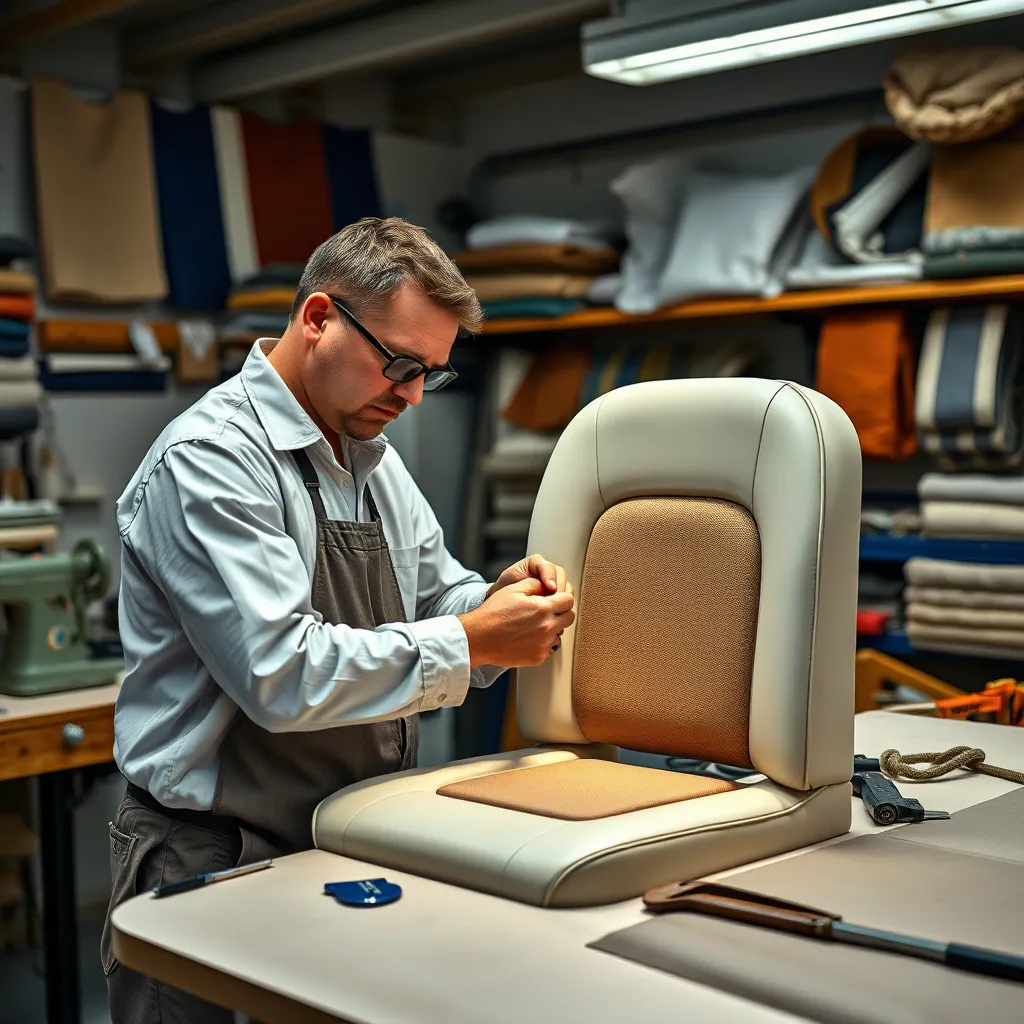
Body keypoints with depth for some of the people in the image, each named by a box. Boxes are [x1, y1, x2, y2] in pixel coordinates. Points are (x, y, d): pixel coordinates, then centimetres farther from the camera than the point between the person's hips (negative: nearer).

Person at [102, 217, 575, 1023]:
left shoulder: (373, 457, 12)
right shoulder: (208, 459, -15)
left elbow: (434, 603, 17)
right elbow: (281, 674, -24)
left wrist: (498, 601, -5)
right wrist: (472, 641, -20)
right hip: (221, 861, -6)